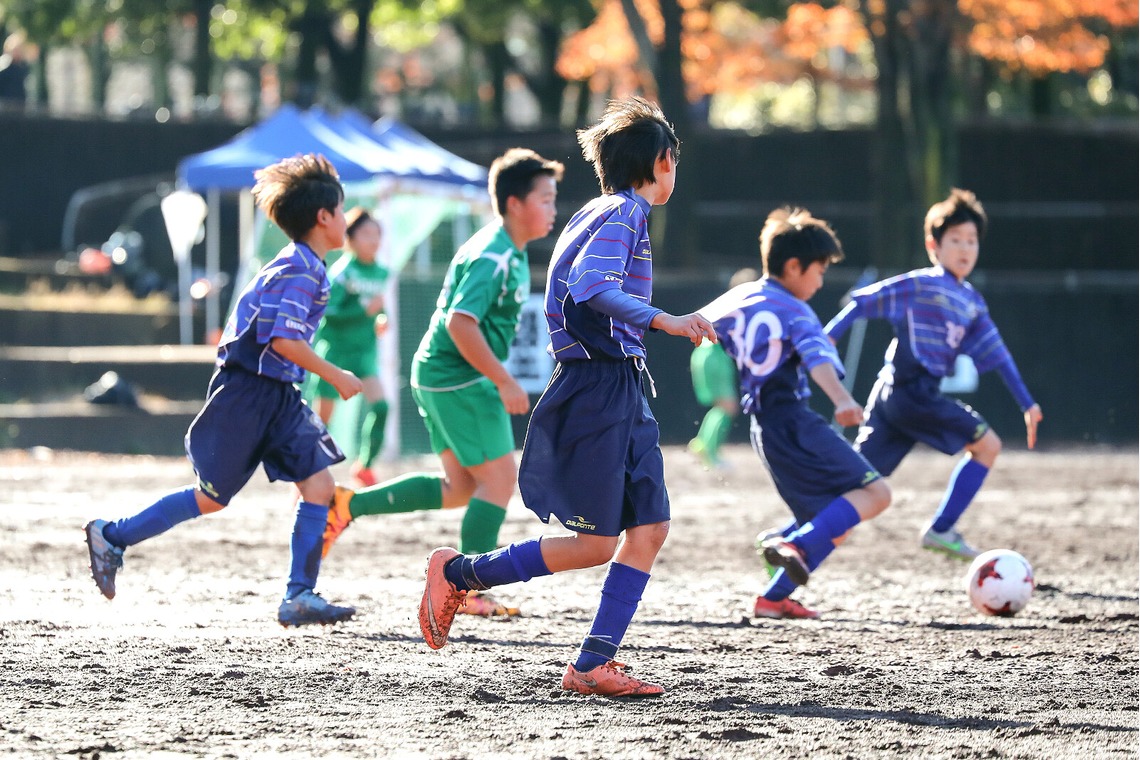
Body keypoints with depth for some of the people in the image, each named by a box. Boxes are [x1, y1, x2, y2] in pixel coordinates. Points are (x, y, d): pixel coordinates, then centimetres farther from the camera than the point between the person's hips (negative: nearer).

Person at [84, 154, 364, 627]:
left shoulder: (300, 266, 13)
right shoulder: (301, 270, -18)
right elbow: (283, 339, -28)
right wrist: (335, 377, -21)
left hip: (278, 394, 9)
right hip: (246, 394, -9)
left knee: (319, 485, -3)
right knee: (211, 497, 0)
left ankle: (299, 598, -4)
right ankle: (111, 538, 14)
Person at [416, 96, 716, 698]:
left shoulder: (603, 212, 17)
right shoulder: (624, 213, -12)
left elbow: (584, 284, 21)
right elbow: (589, 287, -26)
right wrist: (662, 321, -29)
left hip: (621, 391, 10)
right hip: (597, 389, -10)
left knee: (649, 528, 2)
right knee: (593, 546, -7)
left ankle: (592, 666, 0)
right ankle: (456, 573, 6)